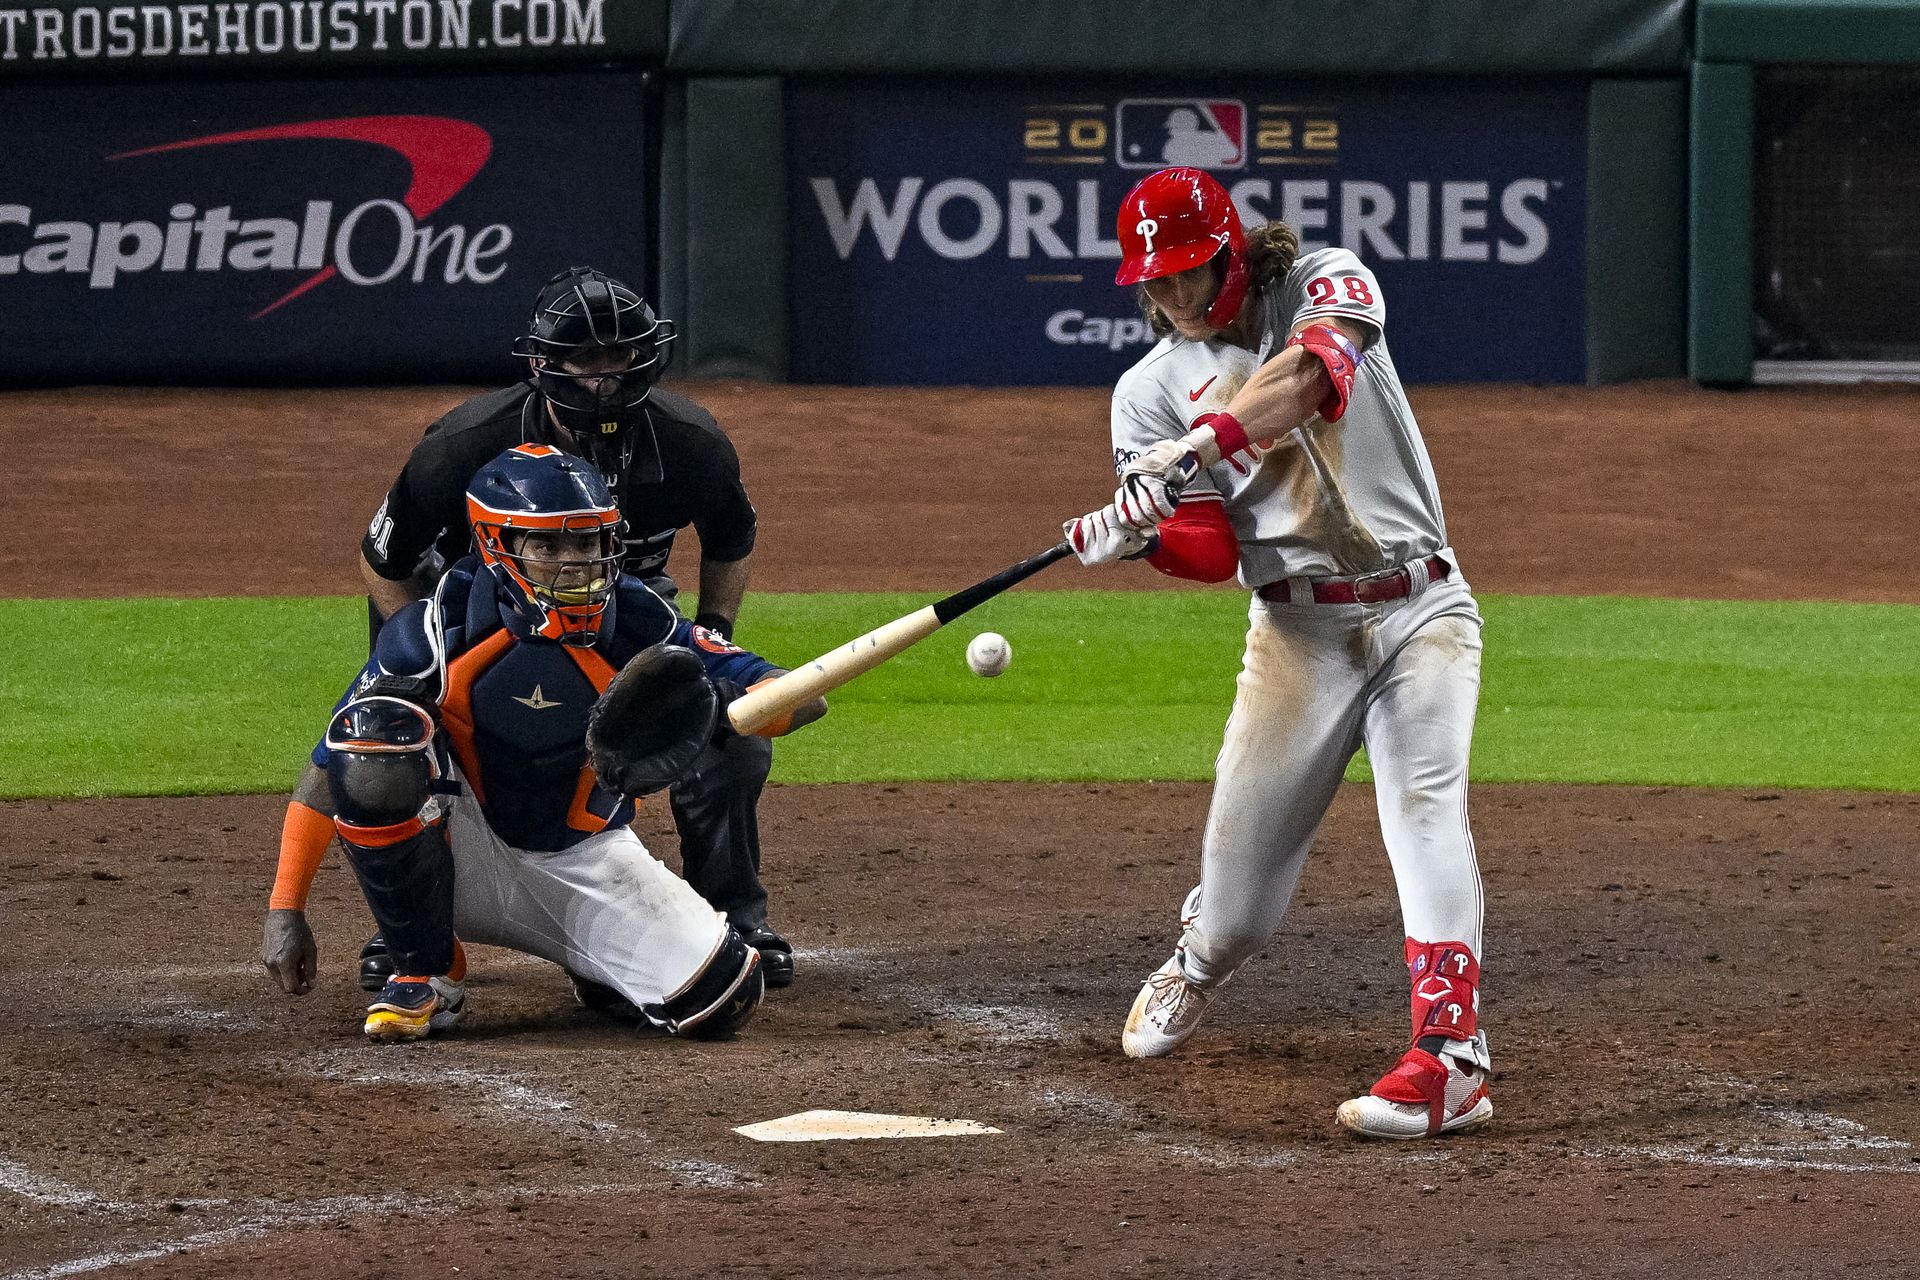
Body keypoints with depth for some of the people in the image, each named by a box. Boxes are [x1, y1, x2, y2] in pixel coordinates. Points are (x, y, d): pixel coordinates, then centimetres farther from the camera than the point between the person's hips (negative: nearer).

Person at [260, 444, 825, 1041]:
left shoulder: (633, 623, -13)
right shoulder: (439, 633, -19)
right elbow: (332, 764, -16)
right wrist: (285, 908, -21)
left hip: (585, 863, 2)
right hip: (466, 858, -2)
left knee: (721, 997, -22)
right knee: (372, 734, -31)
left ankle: (595, 966, 17)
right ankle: (427, 975, -12)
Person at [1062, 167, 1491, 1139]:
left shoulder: (1328, 285, -1)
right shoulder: (1153, 390, 4)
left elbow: (1310, 377, -25)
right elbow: (1213, 554, -5)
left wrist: (1198, 449, -36)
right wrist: (1137, 535, -27)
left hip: (1420, 610, -2)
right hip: (1296, 630, 2)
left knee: (1424, 803, -23)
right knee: (1243, 856, 3)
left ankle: (1450, 1058, -32)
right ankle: (1198, 966, 40)